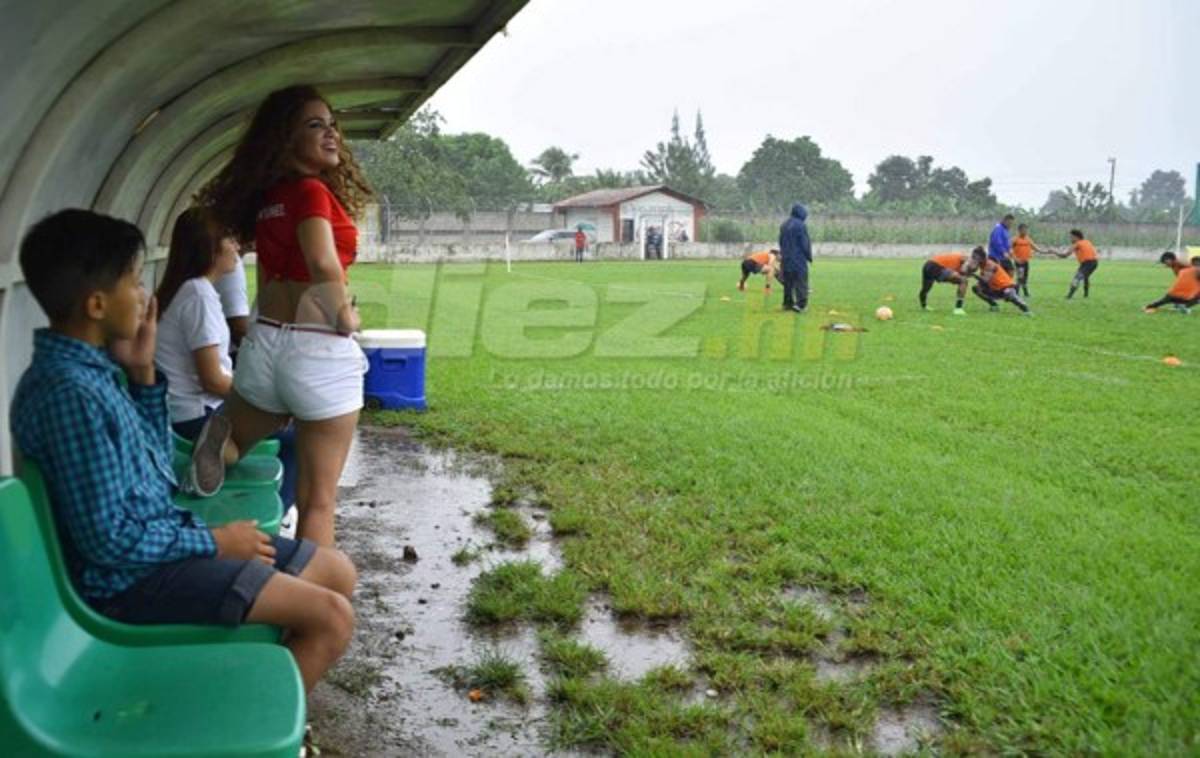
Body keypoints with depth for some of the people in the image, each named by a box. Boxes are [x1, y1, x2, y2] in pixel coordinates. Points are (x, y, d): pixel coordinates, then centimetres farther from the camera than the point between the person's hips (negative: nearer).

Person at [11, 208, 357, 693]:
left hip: (160, 542, 10)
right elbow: (109, 539, -24)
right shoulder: (71, 392, -23)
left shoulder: (91, 367, 6)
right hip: (132, 576, -10)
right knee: (330, 616, -17)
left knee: (338, 573, 10)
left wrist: (143, 373, 4)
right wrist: (213, 541, -13)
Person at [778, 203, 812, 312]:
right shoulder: (801, 225, -13)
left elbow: (781, 242, 17)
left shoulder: (784, 225, 11)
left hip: (786, 259, 7)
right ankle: (800, 303, -16)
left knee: (788, 283, 14)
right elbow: (805, 243, -12)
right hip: (799, 259, -7)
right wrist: (809, 257, -2)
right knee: (801, 282, -6)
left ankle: (788, 303, 18)